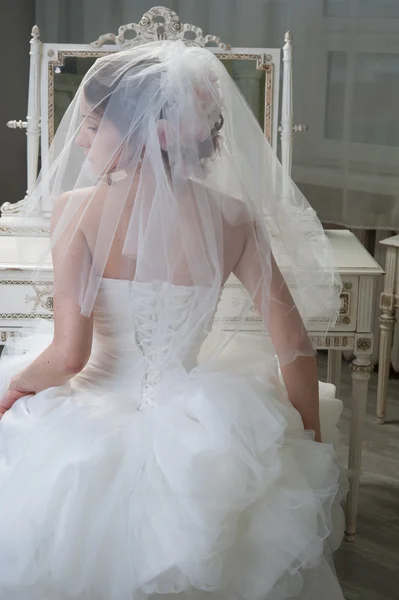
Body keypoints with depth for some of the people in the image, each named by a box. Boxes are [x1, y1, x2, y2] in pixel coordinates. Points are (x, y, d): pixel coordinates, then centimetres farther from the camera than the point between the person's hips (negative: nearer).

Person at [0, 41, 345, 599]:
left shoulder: (77, 209, -18)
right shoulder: (232, 216, -9)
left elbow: (67, 355, -22)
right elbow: (295, 345, -6)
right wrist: (312, 447, 9)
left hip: (93, 429, -1)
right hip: (191, 422, 2)